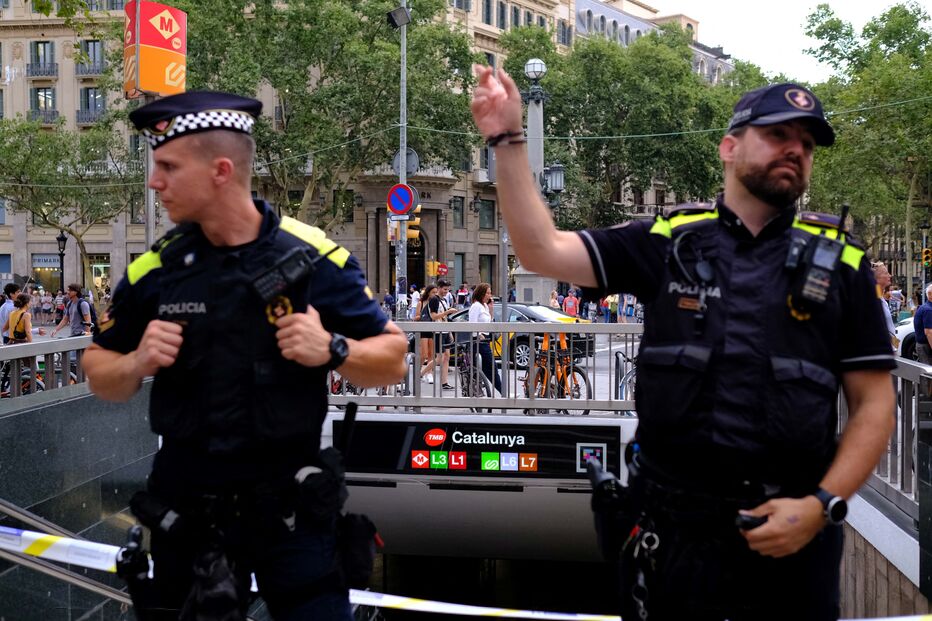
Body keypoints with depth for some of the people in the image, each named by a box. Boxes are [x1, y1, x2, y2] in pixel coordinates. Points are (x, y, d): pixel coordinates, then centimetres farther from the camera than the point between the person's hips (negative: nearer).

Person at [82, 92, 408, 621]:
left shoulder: (313, 257, -10)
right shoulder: (154, 269, -2)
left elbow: (392, 360, -4)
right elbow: (101, 374, 8)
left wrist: (332, 350, -23)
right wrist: (138, 363, -13)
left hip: (288, 504, -3)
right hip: (186, 504, 3)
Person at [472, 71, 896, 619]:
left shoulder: (839, 261, 2)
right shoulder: (669, 240, 3)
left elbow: (874, 404, 1)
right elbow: (542, 251, -3)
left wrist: (823, 506, -11)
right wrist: (509, 140, -9)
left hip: (788, 535, 0)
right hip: (670, 523, 1)